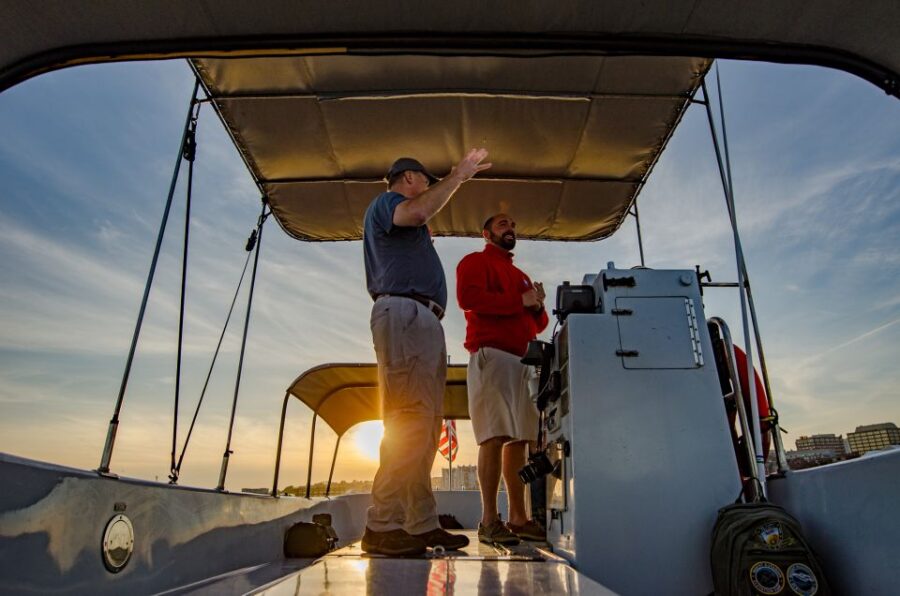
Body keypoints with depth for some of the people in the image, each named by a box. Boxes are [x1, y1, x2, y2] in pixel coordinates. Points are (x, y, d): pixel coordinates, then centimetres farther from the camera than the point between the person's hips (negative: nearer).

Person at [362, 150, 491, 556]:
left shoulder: (404, 226, 35)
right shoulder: (386, 201, 7)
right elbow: (418, 212, -15)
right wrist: (459, 174, -6)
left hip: (423, 323, 10)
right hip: (404, 313, -10)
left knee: (425, 423, 4)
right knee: (410, 419, -19)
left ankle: (420, 524, 6)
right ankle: (383, 526, -17)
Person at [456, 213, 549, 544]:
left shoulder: (521, 276, 30)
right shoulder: (476, 261, 9)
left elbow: (537, 324, 27)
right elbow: (468, 297, -12)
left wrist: (538, 307, 4)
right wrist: (520, 301, -8)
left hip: (522, 361, 7)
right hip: (491, 355, -7)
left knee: (519, 439, 2)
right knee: (495, 437, -13)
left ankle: (518, 519, 7)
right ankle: (489, 521, -10)